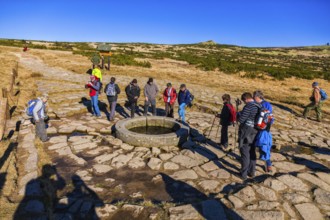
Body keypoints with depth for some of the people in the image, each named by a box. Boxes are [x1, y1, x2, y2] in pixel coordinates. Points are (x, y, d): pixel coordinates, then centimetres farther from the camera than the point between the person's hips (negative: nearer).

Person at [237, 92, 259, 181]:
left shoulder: (248, 106, -19)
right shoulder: (258, 106, 5)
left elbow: (241, 120, -18)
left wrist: (239, 114, 2)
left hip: (246, 133, -7)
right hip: (254, 132, 8)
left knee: (245, 153, 1)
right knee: (252, 152, 16)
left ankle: (244, 174, 10)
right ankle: (252, 172, 27)